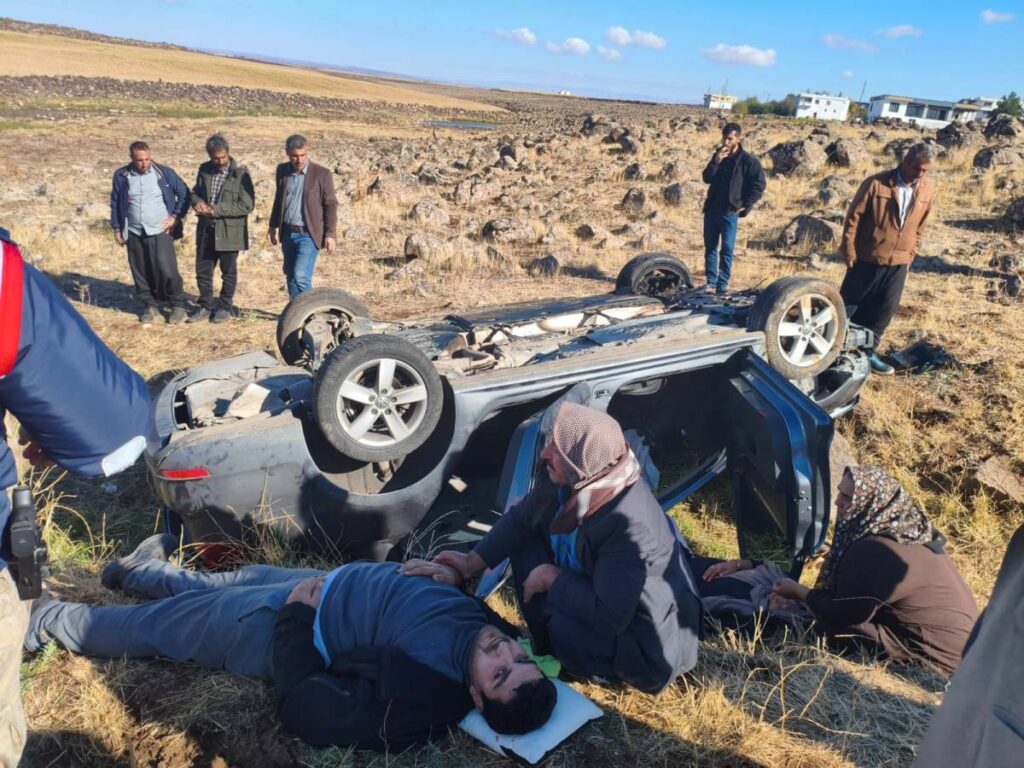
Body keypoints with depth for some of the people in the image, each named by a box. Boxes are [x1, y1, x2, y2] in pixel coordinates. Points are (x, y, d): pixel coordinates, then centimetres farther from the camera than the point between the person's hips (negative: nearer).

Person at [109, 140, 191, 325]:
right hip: (134, 234, 3)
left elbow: (184, 194, 4)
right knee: (141, 273, 7)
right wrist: (117, 228, 10)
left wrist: (175, 216, -4)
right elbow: (115, 203, 12)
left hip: (161, 232, -3)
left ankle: (178, 305, 6)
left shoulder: (164, 173, -3)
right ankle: (150, 306, 20)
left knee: (166, 270, -10)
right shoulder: (121, 176, 3)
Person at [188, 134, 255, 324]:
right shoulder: (204, 170, 6)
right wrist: (197, 202, -6)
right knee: (202, 271, 10)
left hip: (229, 231, -5)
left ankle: (225, 307, 25)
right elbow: (195, 192, 19)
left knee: (228, 272, 10)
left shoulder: (240, 173, -10)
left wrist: (217, 210, -19)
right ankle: (206, 306, 25)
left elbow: (247, 205, -15)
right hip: (205, 230, 5)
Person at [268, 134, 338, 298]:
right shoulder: (282, 170, 6)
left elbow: (331, 205, -6)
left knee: (301, 276, -16)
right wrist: (273, 226, 19)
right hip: (288, 233, 6)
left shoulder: (322, 174, -9)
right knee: (290, 276, 12)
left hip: (308, 234, -5)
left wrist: (330, 234, -11)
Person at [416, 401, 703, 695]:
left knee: (559, 626, -31)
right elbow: (520, 519, 2)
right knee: (526, 540, -1)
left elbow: (608, 618, -34)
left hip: (648, 642, -8)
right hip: (600, 597, 8)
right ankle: (549, 642, 9)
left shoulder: (630, 525, -37)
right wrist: (471, 563, -3)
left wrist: (552, 577, -22)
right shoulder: (569, 481, -14)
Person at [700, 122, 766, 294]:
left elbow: (759, 185, -7)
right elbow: (707, 178, 1)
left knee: (727, 249, -4)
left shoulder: (747, 160, -6)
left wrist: (745, 205, -9)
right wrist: (716, 161, -13)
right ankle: (711, 281, 11)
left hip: (730, 211, -5)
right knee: (710, 246, 6)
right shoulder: (718, 155, 10)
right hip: (711, 209, 5)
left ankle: (723, 284, -2)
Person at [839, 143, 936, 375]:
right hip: (867, 258, -4)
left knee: (886, 309, 7)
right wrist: (849, 252, -9)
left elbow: (920, 226, 11)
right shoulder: (876, 183, -14)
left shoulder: (928, 190, 0)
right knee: (850, 305, 7)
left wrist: (910, 254, 11)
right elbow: (853, 218, -9)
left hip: (899, 262, 4)